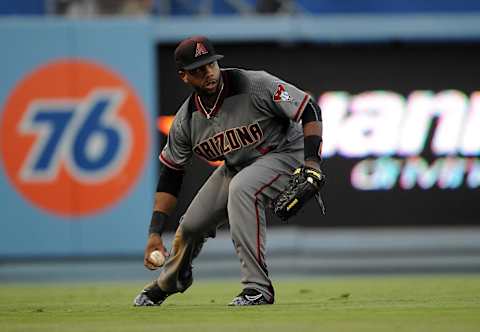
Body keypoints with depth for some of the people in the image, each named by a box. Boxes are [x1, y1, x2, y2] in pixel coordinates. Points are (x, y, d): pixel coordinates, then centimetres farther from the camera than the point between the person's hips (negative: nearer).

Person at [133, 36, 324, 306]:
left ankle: (258, 288, -33)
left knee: (241, 188, -36)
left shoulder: (256, 85, -27)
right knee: (191, 225, 7)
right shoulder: (187, 118, -10)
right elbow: (170, 175, -2)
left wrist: (312, 161, -35)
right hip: (235, 167, 6)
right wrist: (155, 232, -8)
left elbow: (309, 110, -22)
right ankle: (168, 283, 44)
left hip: (284, 154, -6)